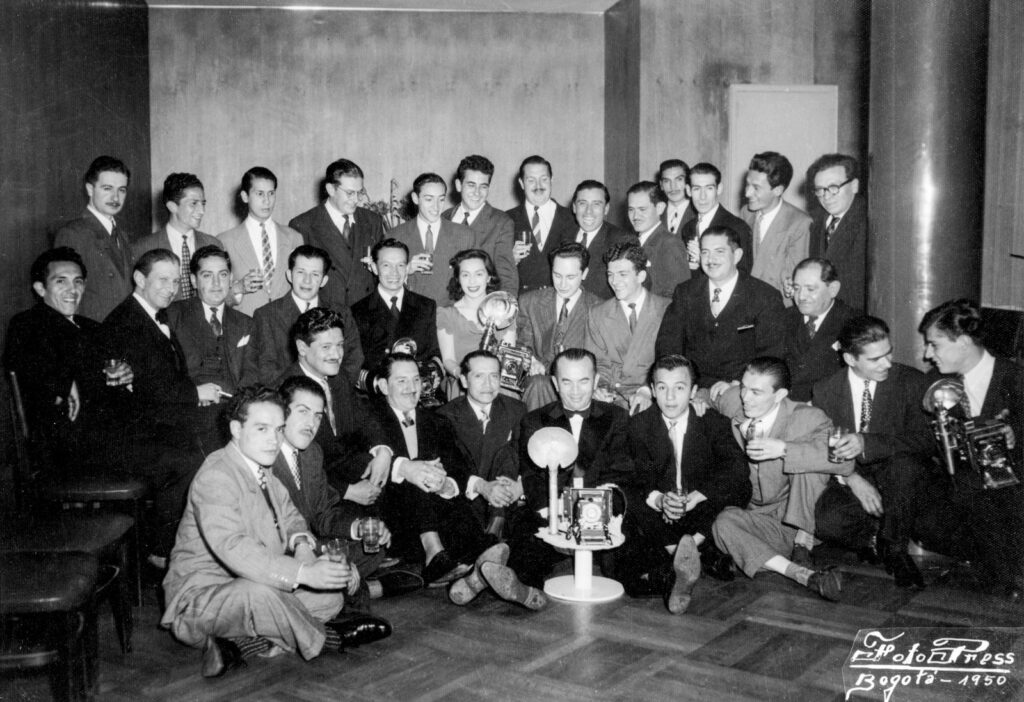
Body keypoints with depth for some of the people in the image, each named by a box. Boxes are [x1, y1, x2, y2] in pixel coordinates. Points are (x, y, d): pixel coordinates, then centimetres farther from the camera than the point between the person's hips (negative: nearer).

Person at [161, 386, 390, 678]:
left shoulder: (263, 469, 8)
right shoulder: (215, 477, -21)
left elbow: (289, 515, 19)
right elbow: (233, 548, -34)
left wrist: (301, 545, -7)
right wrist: (303, 573, -43)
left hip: (254, 588, 9)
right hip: (199, 595, -9)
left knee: (332, 591, -3)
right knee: (258, 593, -39)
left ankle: (239, 639, -16)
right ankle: (323, 639, -10)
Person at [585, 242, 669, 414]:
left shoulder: (667, 310, 3)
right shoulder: (597, 314, 13)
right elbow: (598, 363, 11)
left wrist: (647, 390, -20)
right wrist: (599, 386, -11)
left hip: (652, 396, -3)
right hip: (611, 395, 3)